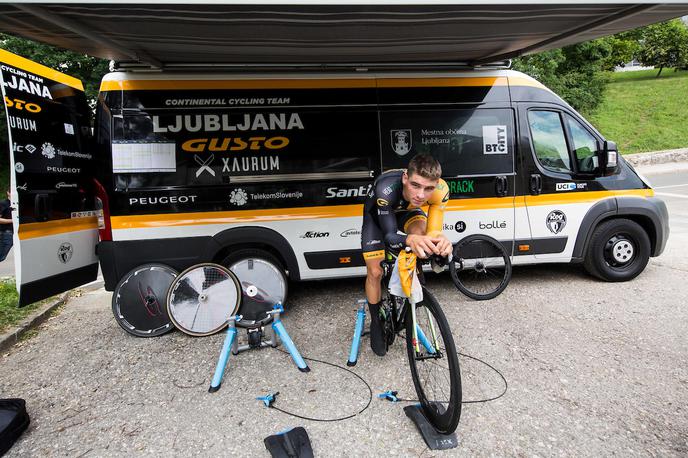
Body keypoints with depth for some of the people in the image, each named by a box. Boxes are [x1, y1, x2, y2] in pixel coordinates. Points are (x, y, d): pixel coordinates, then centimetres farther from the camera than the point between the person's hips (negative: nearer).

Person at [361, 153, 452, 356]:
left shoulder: (440, 190, -36)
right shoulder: (386, 188, -45)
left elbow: (432, 231, -34)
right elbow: (390, 235, -41)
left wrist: (439, 240, -59)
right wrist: (410, 239, -64)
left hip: (406, 211, 2)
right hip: (377, 214, -2)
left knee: (421, 232, -30)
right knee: (375, 272, -4)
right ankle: (376, 323, 22)